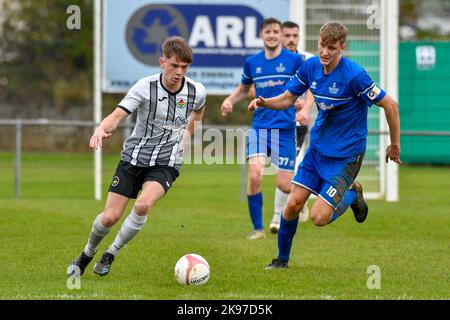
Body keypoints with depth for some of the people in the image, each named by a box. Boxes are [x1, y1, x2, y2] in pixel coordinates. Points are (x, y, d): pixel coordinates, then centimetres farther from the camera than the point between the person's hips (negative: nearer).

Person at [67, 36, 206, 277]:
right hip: (133, 158, 0)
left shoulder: (196, 92, -5)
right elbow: (118, 115, -23)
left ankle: (110, 254, -7)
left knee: (143, 205, -28)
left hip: (165, 164, 0)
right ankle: (87, 253, 26)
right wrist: (101, 130, -44)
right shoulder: (145, 87, -14)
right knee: (110, 216, -6)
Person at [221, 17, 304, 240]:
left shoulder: (294, 60, -2)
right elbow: (243, 89, 24)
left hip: (285, 128, -2)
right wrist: (229, 100, 6)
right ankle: (257, 228, -4)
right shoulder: (252, 62, 8)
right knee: (254, 174, -18)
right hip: (259, 127, 2)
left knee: (284, 184, -4)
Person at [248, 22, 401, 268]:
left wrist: (394, 146, -6)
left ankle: (352, 194, 20)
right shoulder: (311, 67, -4)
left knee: (319, 218, -10)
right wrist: (264, 102, -14)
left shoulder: (354, 76, -23)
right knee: (293, 204, -2)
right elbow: (287, 98, 8)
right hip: (318, 146, 5)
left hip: (346, 154, -5)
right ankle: (282, 258, 20)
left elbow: (390, 105, -15)